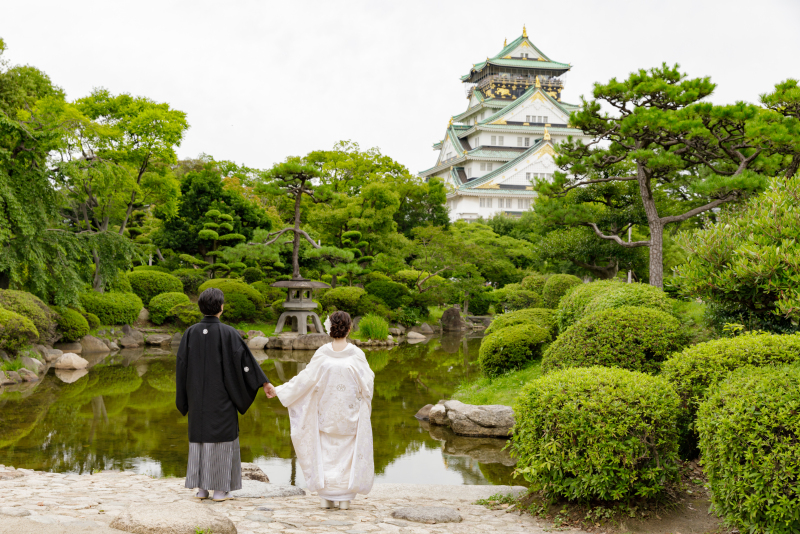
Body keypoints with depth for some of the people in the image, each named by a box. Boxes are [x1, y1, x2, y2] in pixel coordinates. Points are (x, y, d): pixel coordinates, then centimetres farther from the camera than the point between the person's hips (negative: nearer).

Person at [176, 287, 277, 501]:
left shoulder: (190, 333, -1)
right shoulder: (228, 333, -12)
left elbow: (181, 365, 2)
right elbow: (245, 359, -13)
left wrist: (183, 396, 13)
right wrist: (265, 383, -9)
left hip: (198, 395, 4)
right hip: (221, 395, -4)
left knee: (200, 436, 11)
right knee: (222, 436, 3)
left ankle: (201, 488, 13)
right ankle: (220, 489, 4)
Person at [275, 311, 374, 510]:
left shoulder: (322, 353, -9)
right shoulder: (356, 354, -12)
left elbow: (305, 378, -5)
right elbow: (367, 382, -5)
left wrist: (281, 390, 6)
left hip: (326, 413, 1)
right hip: (350, 413, -1)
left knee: (326, 451, 13)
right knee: (348, 452, 10)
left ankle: (327, 497, 13)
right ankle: (345, 498, 9)